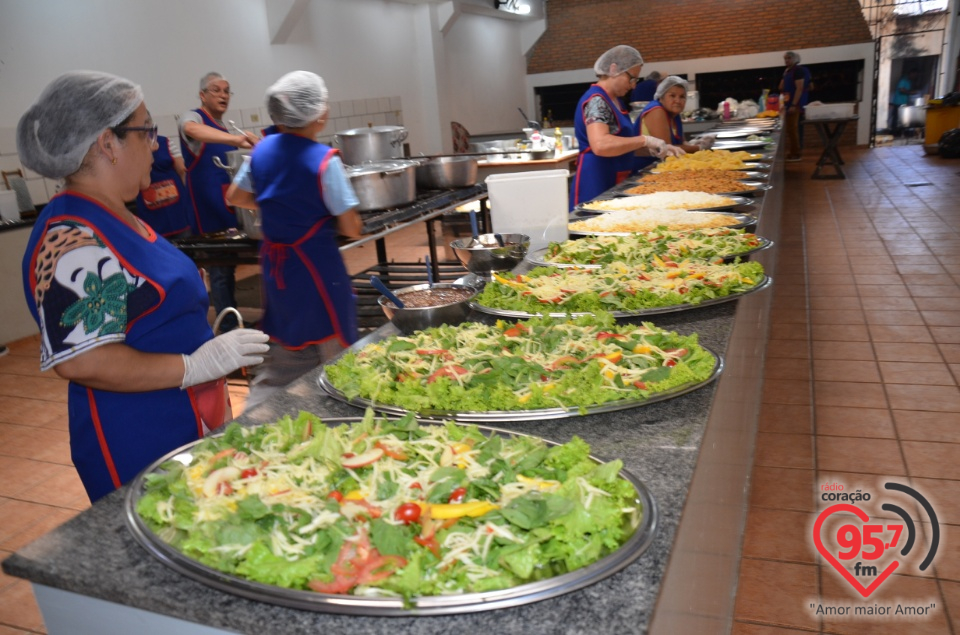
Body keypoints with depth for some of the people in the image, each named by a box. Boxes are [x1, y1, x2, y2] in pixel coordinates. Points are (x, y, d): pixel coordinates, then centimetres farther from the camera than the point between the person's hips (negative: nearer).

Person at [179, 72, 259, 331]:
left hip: (230, 207, 8)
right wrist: (235, 139, -48)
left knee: (228, 266, 15)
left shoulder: (225, 129, 15)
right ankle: (230, 328, 5)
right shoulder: (193, 117, -8)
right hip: (209, 211, -8)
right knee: (220, 269, -4)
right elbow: (193, 130, -34)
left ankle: (233, 321, 26)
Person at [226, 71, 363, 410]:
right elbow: (351, 228, -16)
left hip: (275, 264, 7)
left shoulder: (262, 150, 1)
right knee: (335, 359, 9)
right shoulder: (324, 160, -17)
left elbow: (235, 197, 16)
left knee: (278, 365, 19)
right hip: (317, 267, -6)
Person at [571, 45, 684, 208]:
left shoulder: (615, 100, 15)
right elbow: (600, 145, -29)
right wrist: (645, 140, -22)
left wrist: (655, 150, 7)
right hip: (597, 184, -10)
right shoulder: (596, 100, -14)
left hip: (616, 183, 10)